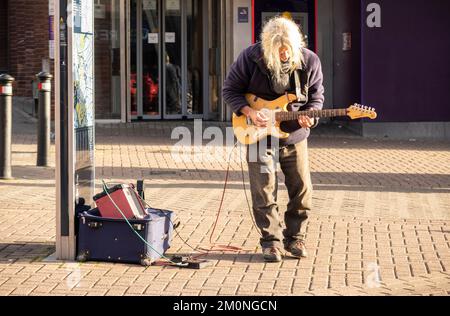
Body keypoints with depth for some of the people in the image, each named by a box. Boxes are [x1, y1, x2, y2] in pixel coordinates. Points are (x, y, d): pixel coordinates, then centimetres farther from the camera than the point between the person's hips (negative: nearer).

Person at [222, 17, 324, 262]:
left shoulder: (309, 62, -9)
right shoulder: (250, 58, -14)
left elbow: (316, 96, 4)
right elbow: (230, 90, -5)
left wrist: (310, 116, -17)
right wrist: (249, 112, -19)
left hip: (294, 135, 2)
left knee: (302, 191, 3)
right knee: (264, 192, -5)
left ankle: (294, 237, 20)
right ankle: (272, 242, 6)